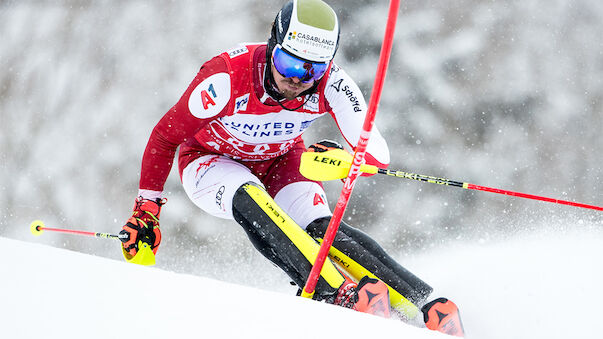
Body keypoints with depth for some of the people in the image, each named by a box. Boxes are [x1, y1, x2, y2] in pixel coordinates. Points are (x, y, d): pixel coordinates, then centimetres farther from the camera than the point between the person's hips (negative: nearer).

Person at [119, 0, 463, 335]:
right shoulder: (226, 79, -34)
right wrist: (146, 209, -17)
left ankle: (421, 303, -30)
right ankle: (337, 294, -44)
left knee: (321, 229, -26)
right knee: (252, 202, -36)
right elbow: (164, 138, -20)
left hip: (280, 161, 2)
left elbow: (376, 153, -30)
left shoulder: (331, 82, -28)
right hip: (210, 163, -2)